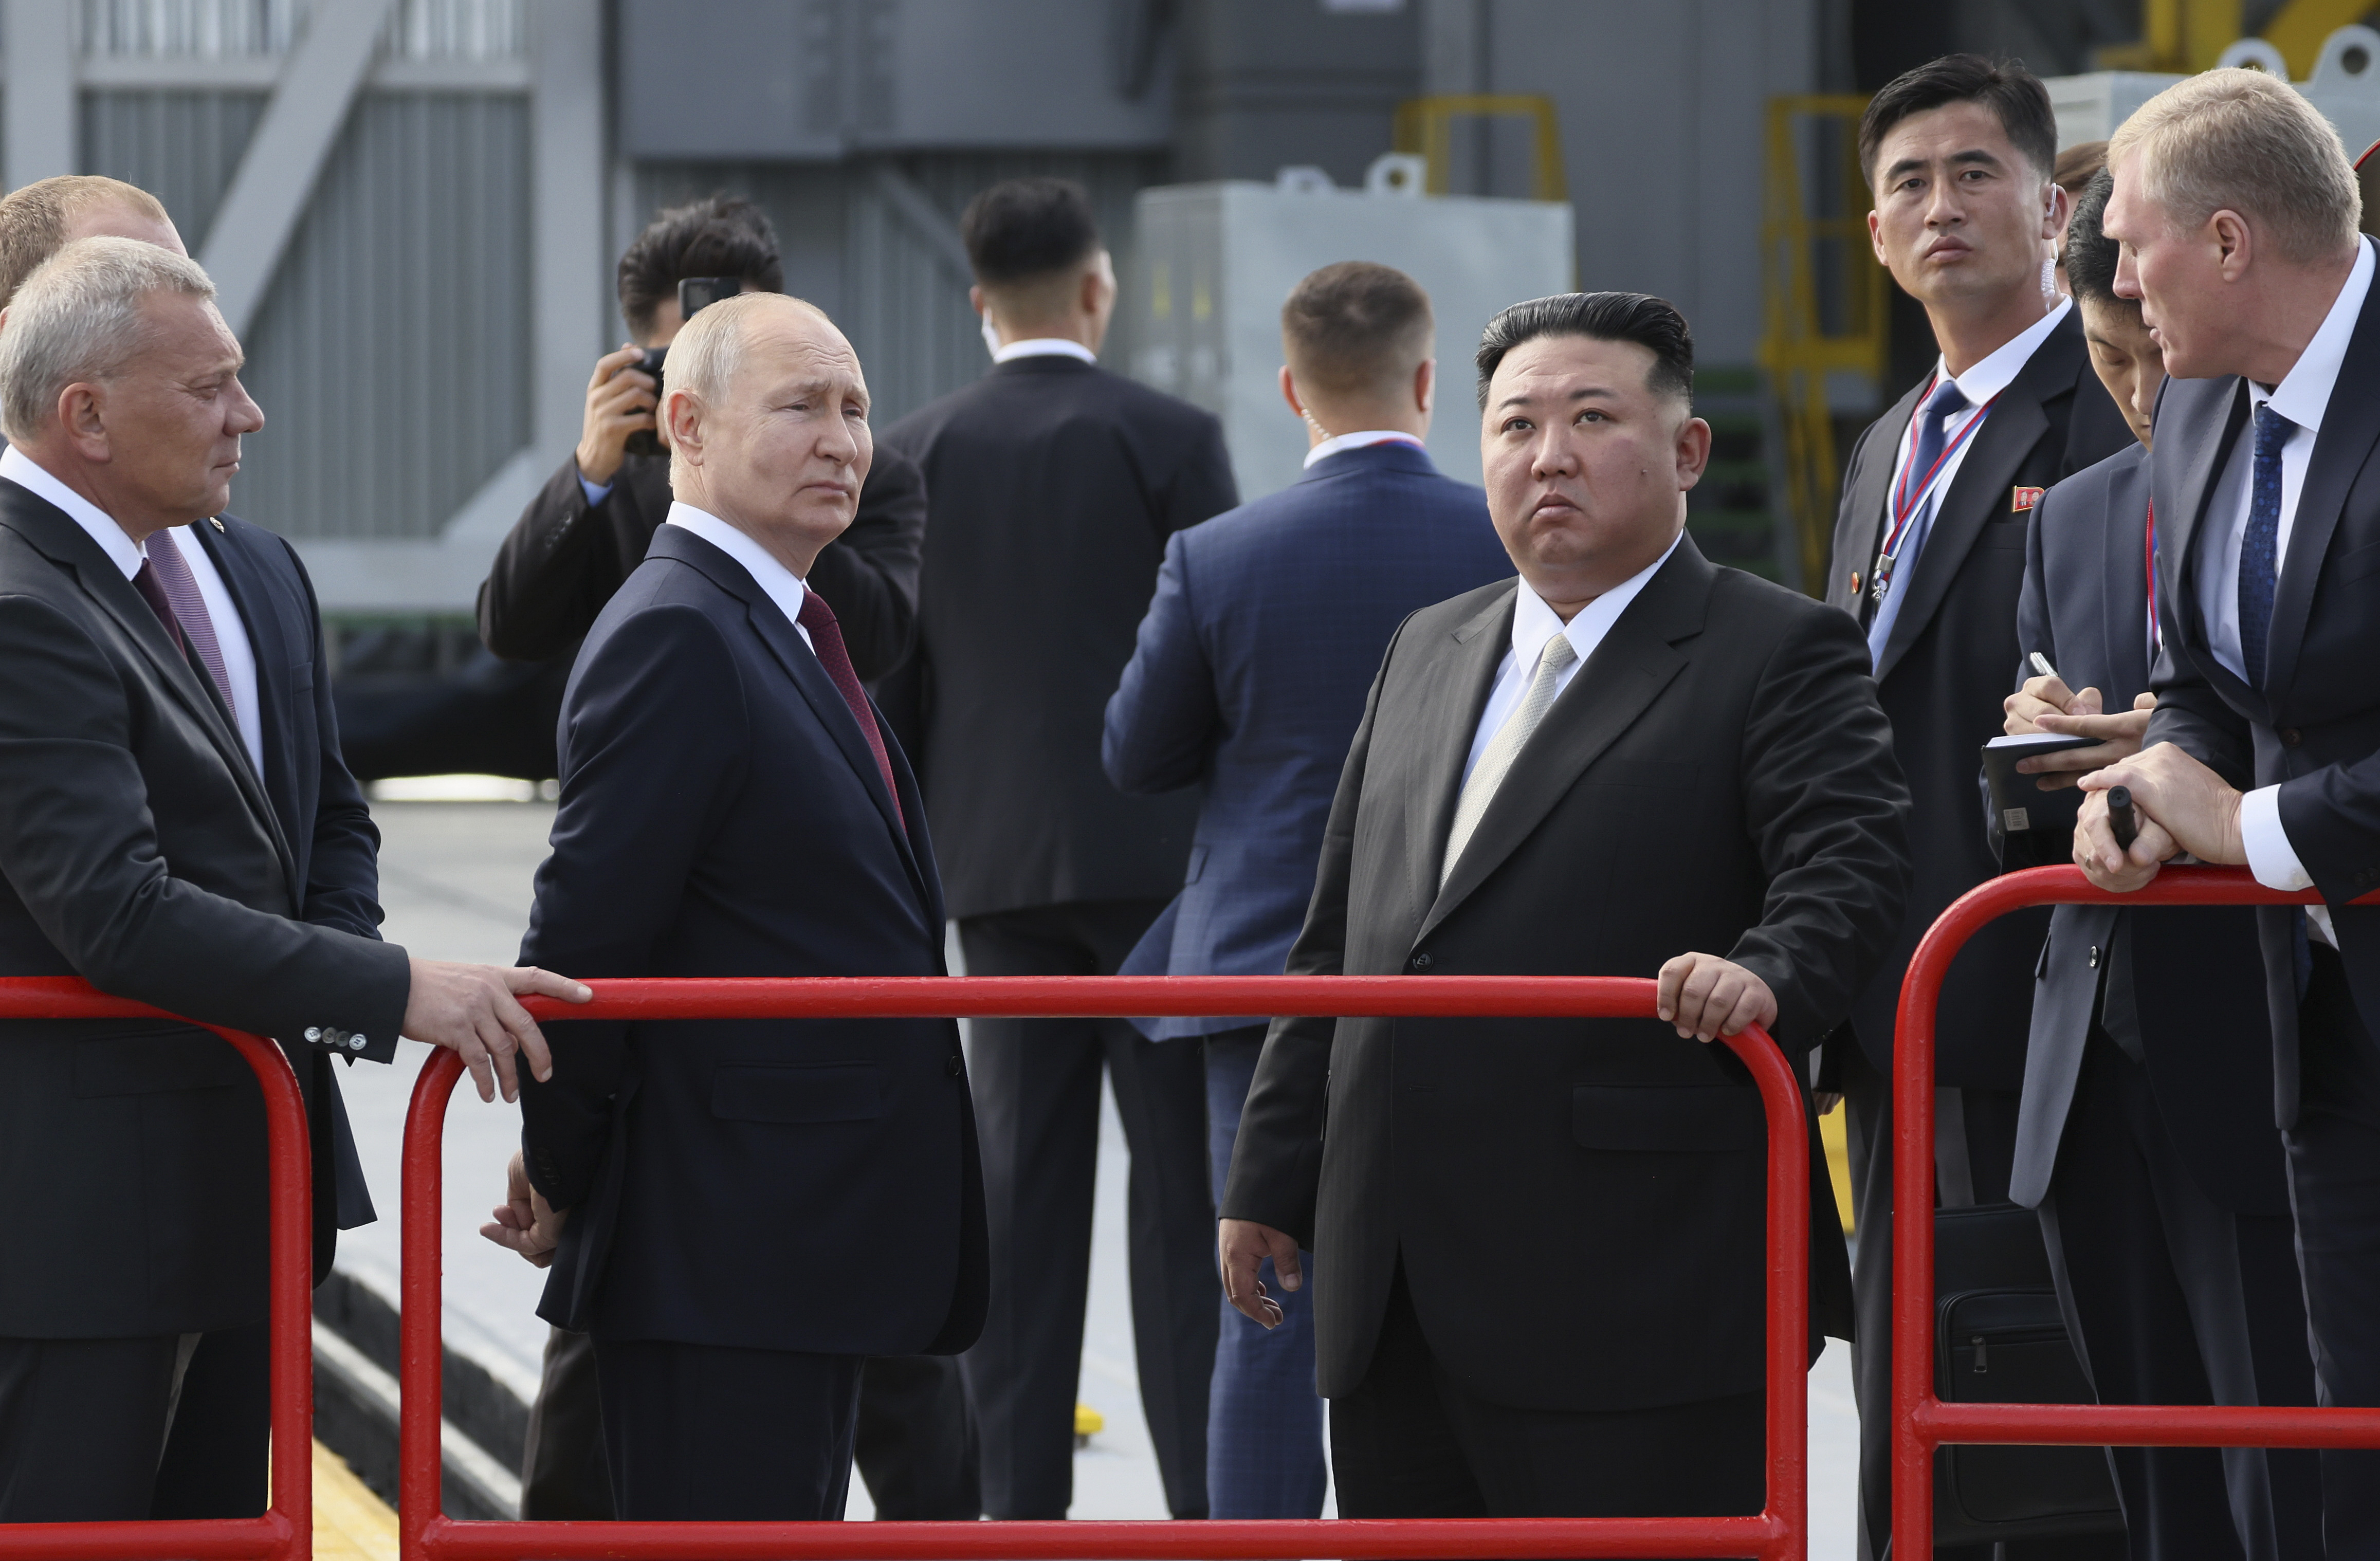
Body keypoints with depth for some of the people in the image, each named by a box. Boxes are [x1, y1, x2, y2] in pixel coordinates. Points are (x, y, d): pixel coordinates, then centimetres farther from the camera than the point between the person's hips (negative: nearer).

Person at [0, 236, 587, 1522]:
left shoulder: (252, 583, 12)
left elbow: (327, 824, 22)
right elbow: (115, 910, -27)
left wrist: (324, 993, 0)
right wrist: (393, 991, -25)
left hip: (239, 1168, 9)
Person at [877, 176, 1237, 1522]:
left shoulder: (917, 452, 5)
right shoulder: (1172, 438, -5)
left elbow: (893, 681, 6)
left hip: (998, 865, 4)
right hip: (1156, 853, -4)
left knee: (1025, 1192, 6)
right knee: (1188, 1187, -1)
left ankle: (1021, 1500, 5)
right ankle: (1209, 1498, -4)